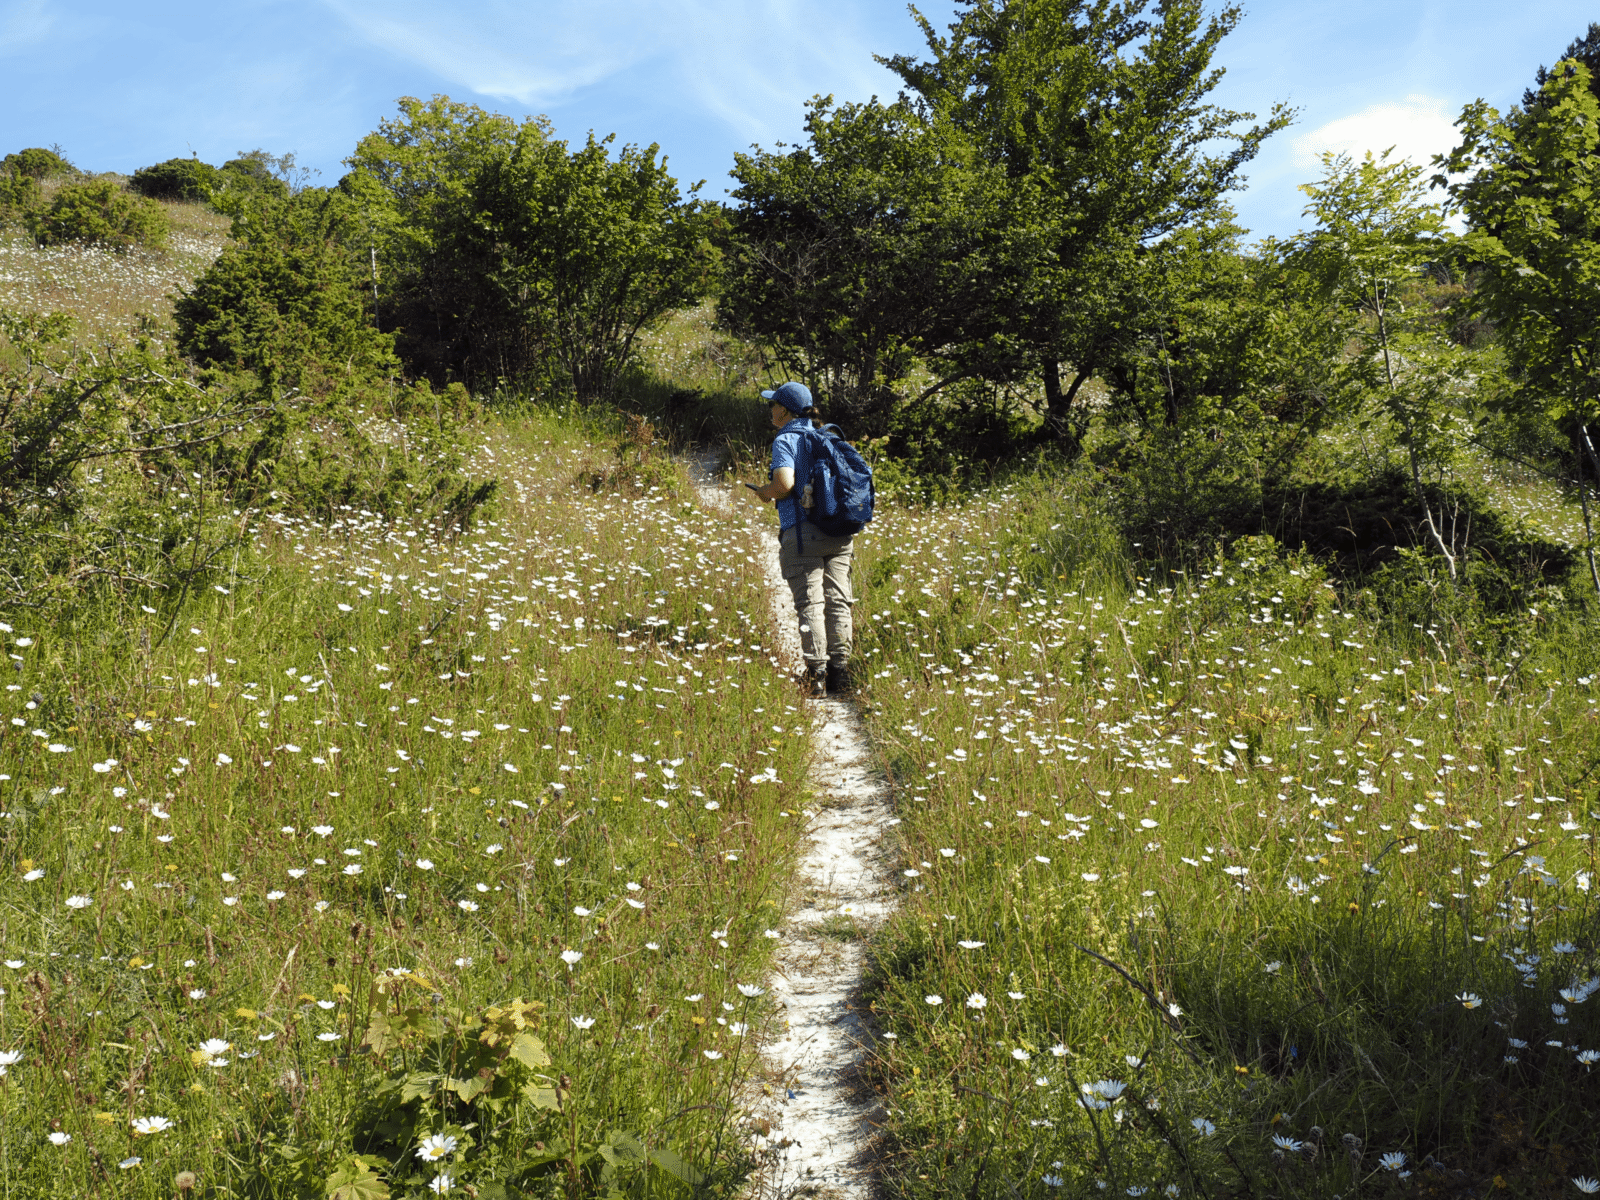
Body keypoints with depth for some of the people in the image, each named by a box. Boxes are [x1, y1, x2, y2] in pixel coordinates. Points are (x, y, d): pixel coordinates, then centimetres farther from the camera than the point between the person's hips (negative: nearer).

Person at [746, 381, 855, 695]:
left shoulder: (785, 441, -5)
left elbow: (784, 484, -19)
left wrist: (763, 492, 1)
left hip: (803, 532, -6)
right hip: (838, 532, 6)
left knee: (810, 604, -3)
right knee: (837, 602, 7)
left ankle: (817, 675, -4)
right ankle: (840, 672, 7)